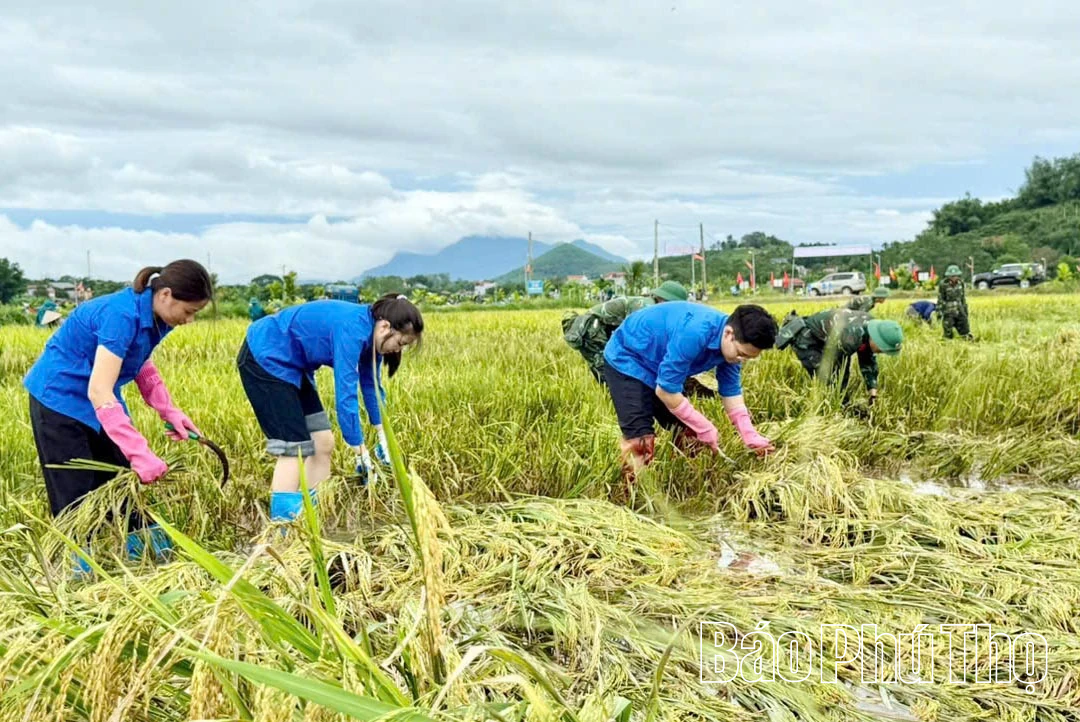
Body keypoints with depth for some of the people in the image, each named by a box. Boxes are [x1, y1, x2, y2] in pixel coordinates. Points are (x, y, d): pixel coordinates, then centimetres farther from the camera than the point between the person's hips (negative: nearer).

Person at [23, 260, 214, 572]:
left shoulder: (153, 316, -7)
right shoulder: (122, 316, -33)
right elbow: (99, 391, -37)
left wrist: (170, 412, -3)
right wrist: (140, 452, -40)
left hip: (99, 399, 8)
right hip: (60, 398, -8)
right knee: (75, 494, -3)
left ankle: (141, 549, 22)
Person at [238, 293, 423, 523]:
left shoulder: (368, 332, -1)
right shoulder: (352, 330, -30)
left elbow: (370, 383, 11)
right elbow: (345, 395, -32)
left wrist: (382, 436, 11)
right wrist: (361, 453, -27)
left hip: (288, 365, 10)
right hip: (265, 358, -10)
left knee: (322, 443, 5)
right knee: (294, 449, -12)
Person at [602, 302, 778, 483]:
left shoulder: (732, 346, -11)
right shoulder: (694, 333, -38)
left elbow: (732, 395, -1)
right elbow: (665, 390, -30)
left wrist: (752, 438, -13)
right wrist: (705, 428, -21)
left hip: (658, 364, 8)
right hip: (626, 360, -8)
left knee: (687, 435, 7)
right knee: (640, 441, -17)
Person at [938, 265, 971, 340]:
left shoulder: (960, 283, 3)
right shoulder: (943, 285, -13)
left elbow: (963, 297, 14)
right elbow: (940, 299, -9)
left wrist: (965, 308, 17)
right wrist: (939, 312, -12)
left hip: (959, 311, 5)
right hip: (948, 312, -5)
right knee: (948, 333, 0)